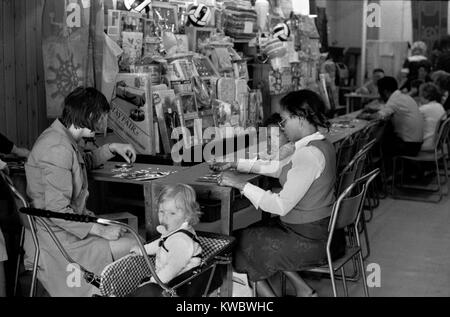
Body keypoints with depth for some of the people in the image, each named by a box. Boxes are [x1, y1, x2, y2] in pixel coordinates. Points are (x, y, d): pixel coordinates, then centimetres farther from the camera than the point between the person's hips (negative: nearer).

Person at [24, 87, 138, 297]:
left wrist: (112, 148, 17)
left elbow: (84, 162, 32)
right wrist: (100, 230, -22)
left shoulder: (62, 137, 8)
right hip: (56, 237, -11)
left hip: (72, 223, 11)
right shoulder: (58, 149, -25)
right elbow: (57, 211, -28)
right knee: (133, 247, -14)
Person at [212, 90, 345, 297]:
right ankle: (303, 290, 20)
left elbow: (281, 206, -26)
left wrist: (240, 184, -19)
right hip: (322, 229, 9)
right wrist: (236, 164, 16)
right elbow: (279, 169, 17)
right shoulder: (321, 145, 5)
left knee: (243, 246, 6)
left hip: (310, 240, -9)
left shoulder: (309, 155, -26)